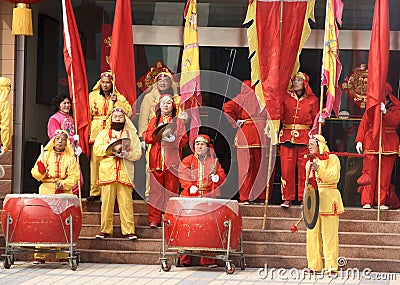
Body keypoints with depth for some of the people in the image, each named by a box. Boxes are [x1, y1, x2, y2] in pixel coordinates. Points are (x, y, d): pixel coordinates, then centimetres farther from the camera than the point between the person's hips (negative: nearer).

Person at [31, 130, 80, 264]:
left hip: (64, 192, 0)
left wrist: (64, 184, -14)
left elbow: (74, 176, 3)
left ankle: (63, 255, -2)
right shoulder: (45, 154, 11)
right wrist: (40, 168, -14)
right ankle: (40, 255, -7)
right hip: (46, 190, 0)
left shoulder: (70, 158, 10)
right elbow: (36, 174, 7)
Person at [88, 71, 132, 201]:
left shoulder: (118, 97, 12)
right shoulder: (93, 96, 15)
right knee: (96, 161, -6)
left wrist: (116, 102, -10)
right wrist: (87, 132, 5)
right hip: (97, 133, 1)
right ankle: (95, 192, -2)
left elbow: (128, 111, -1)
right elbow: (88, 115, 13)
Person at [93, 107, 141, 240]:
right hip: (107, 172, 0)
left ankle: (129, 230, -5)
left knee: (126, 202, -6)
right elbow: (96, 148, 3)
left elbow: (138, 153, 7)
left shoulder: (131, 134, 17)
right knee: (107, 202, -2)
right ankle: (105, 230, 3)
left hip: (125, 173, 0)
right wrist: (111, 148, -11)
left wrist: (126, 154, -11)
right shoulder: (104, 133, 18)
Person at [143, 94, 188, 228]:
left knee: (171, 190, -2)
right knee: (156, 189, -3)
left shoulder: (178, 122, 11)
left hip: (172, 159, -1)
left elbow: (184, 140, 2)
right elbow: (146, 137, 4)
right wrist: (158, 134, -12)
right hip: (156, 160, 1)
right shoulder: (154, 121, 15)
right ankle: (154, 220, -1)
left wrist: (173, 139, -16)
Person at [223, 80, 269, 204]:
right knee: (261, 166, 7)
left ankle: (245, 197, -2)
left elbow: (227, 107, -9)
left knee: (245, 167, 0)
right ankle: (260, 197, 10)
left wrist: (235, 123, -1)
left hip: (246, 133, -2)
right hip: (262, 134, 2)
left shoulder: (242, 97, 4)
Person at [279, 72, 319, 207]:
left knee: (304, 168, -2)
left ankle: (304, 197, 7)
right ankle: (287, 198, 4)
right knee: (287, 167, -3)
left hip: (305, 137, -1)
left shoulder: (312, 99, 7)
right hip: (287, 136, 1)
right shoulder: (285, 97, 10)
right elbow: (278, 115, 9)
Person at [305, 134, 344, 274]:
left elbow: (334, 177, -11)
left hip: (328, 199, -5)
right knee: (312, 233, 1)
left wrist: (319, 169, -18)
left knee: (329, 234, -7)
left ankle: (331, 266, -5)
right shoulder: (310, 162, 20)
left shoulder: (332, 158, 2)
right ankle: (314, 265, 6)